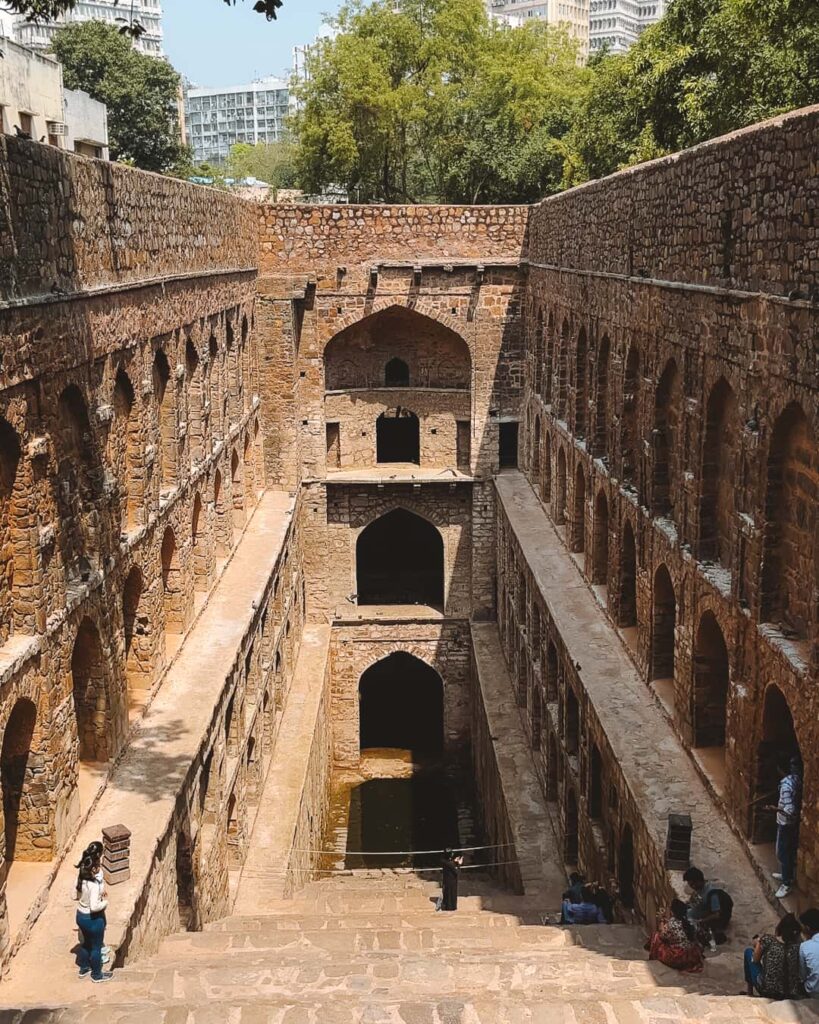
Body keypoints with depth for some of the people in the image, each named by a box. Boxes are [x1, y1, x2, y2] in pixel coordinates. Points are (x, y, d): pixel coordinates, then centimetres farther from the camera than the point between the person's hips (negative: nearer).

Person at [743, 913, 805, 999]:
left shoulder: (767, 940, -17)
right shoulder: (797, 947, -12)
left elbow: (755, 960, -2)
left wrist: (758, 943, 16)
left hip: (766, 991, -2)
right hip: (791, 995, 2)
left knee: (749, 951, 20)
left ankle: (750, 991, 34)